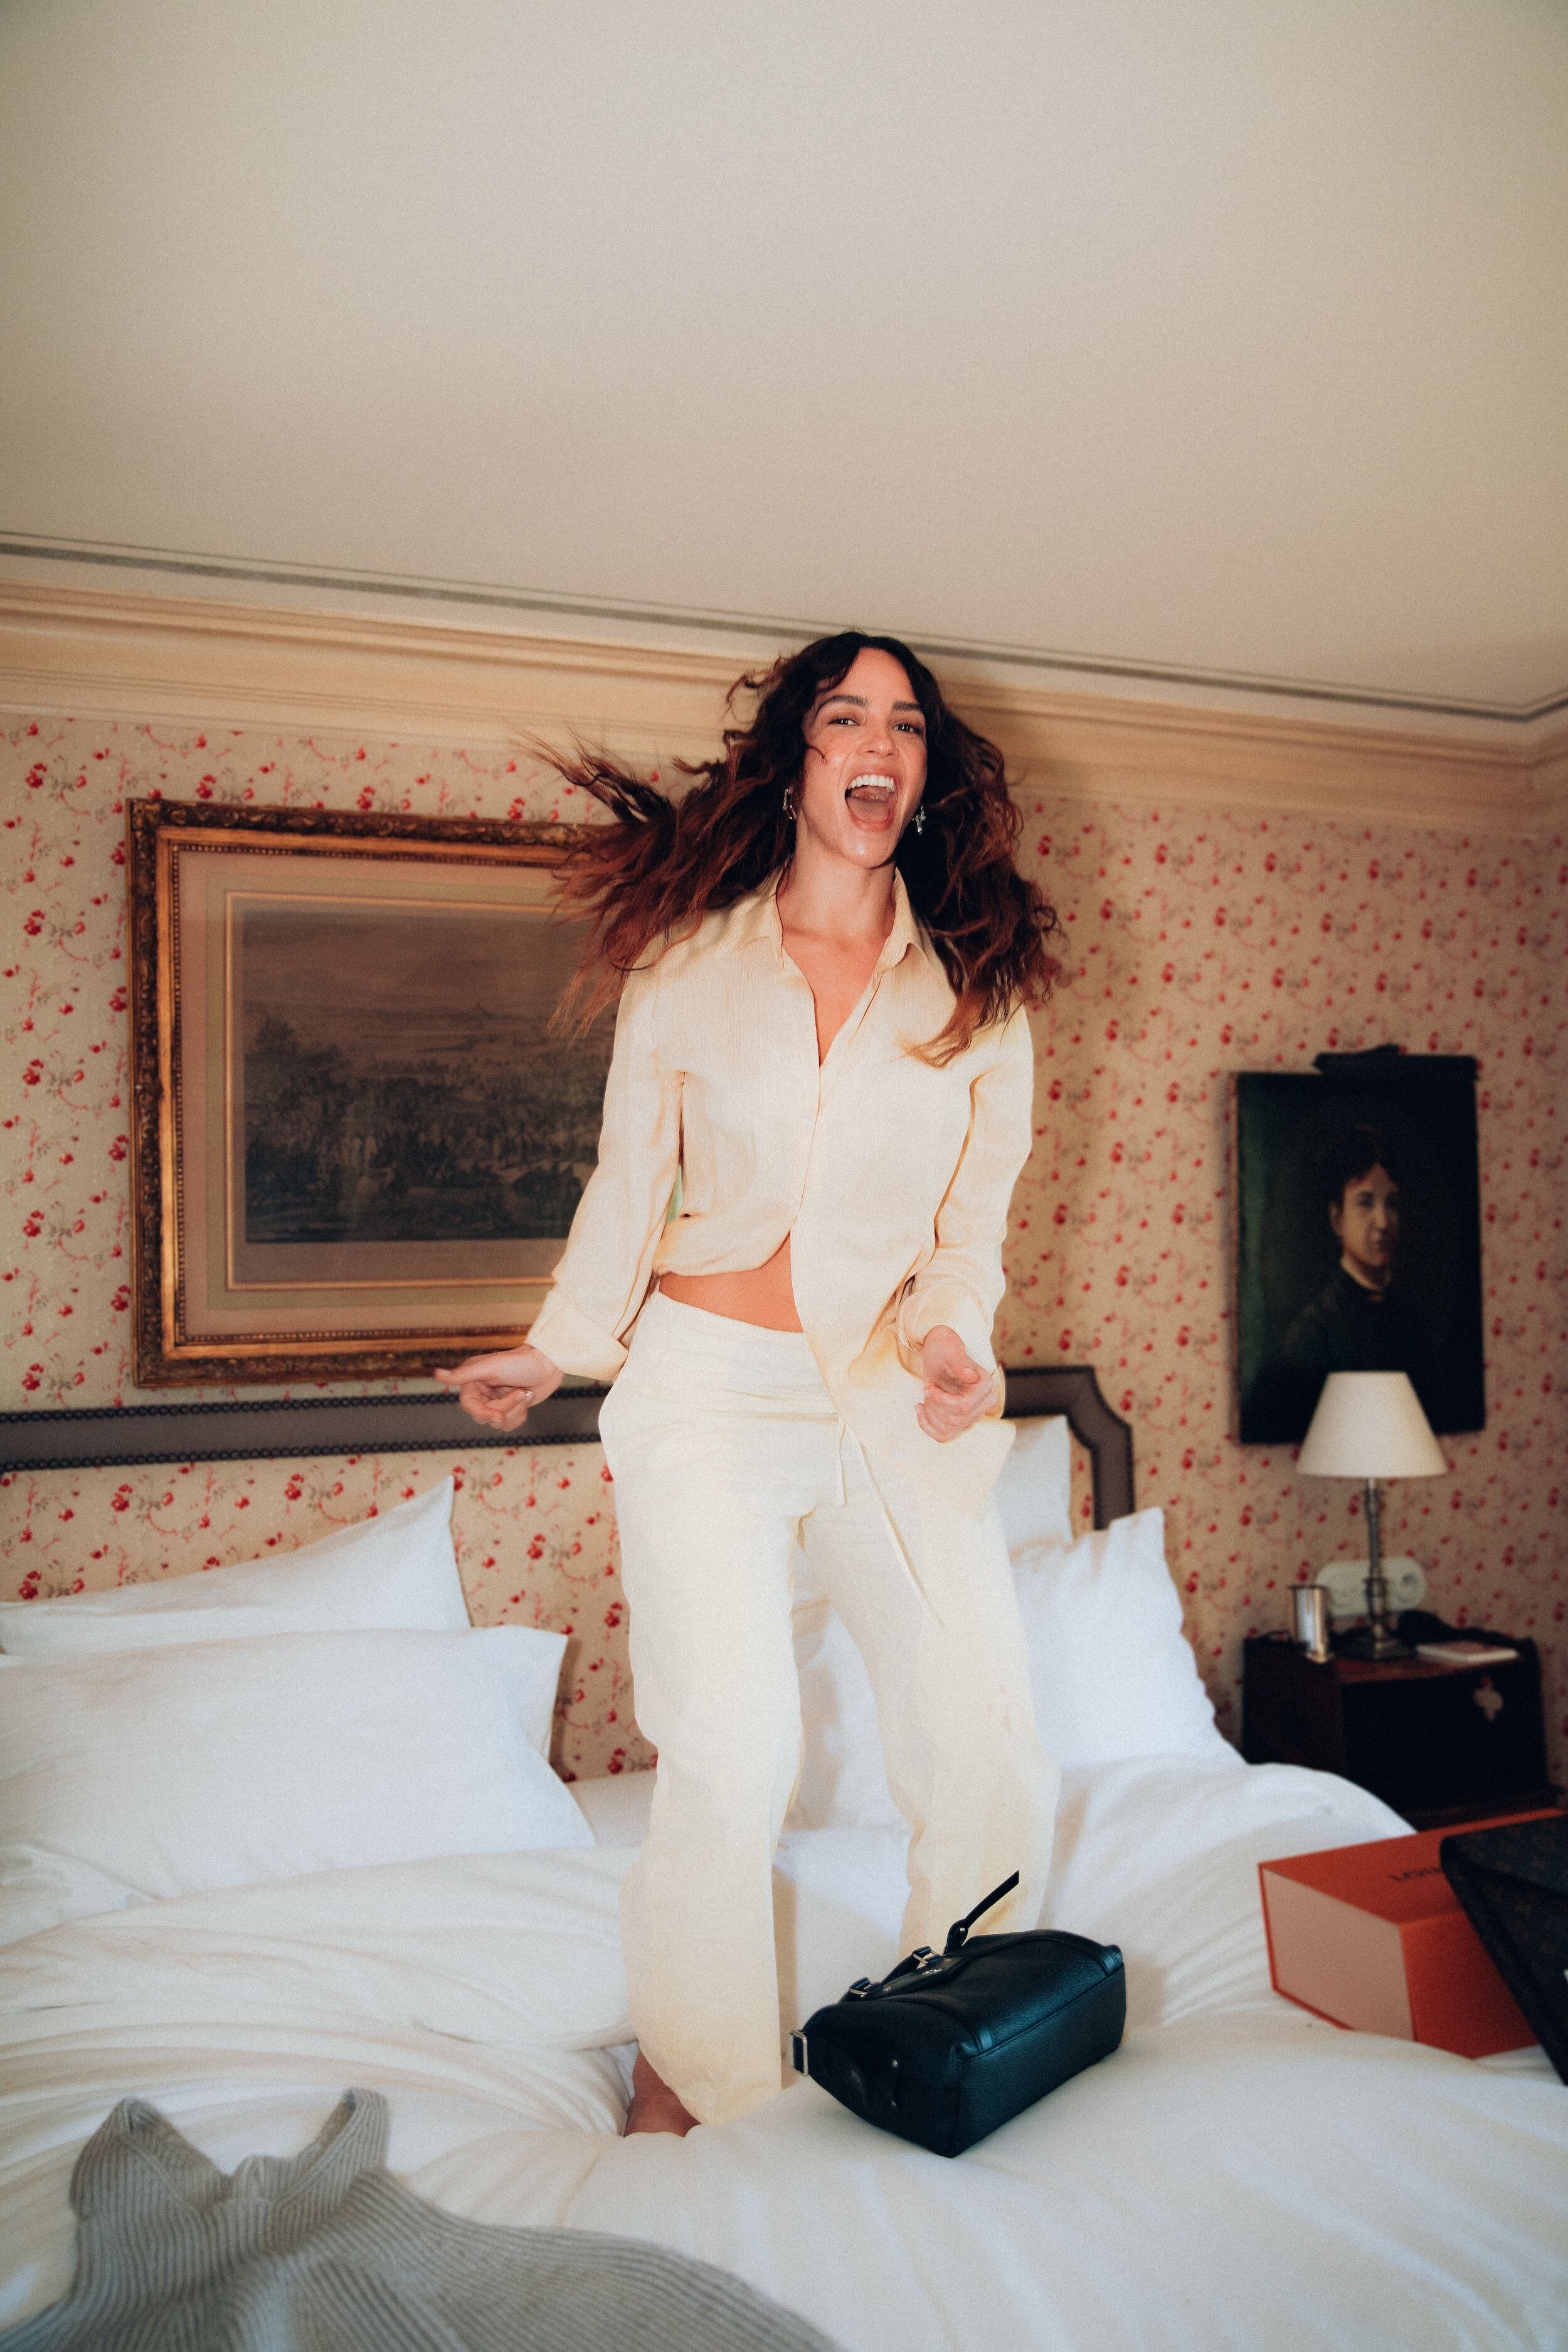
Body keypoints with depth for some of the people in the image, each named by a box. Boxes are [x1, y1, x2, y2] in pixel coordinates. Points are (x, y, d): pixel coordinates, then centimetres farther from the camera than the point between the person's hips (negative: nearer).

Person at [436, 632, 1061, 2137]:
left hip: (890, 1397, 2)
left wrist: (950, 1334, -12)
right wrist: (556, 1351, 15)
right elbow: (628, 1186, 11)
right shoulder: (687, 961, 2)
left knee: (990, 1753, -1)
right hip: (706, 1389, -2)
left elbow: (973, 1219, 6)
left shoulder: (978, 987, 5)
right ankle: (689, 2077, 19)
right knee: (734, 1761, -8)